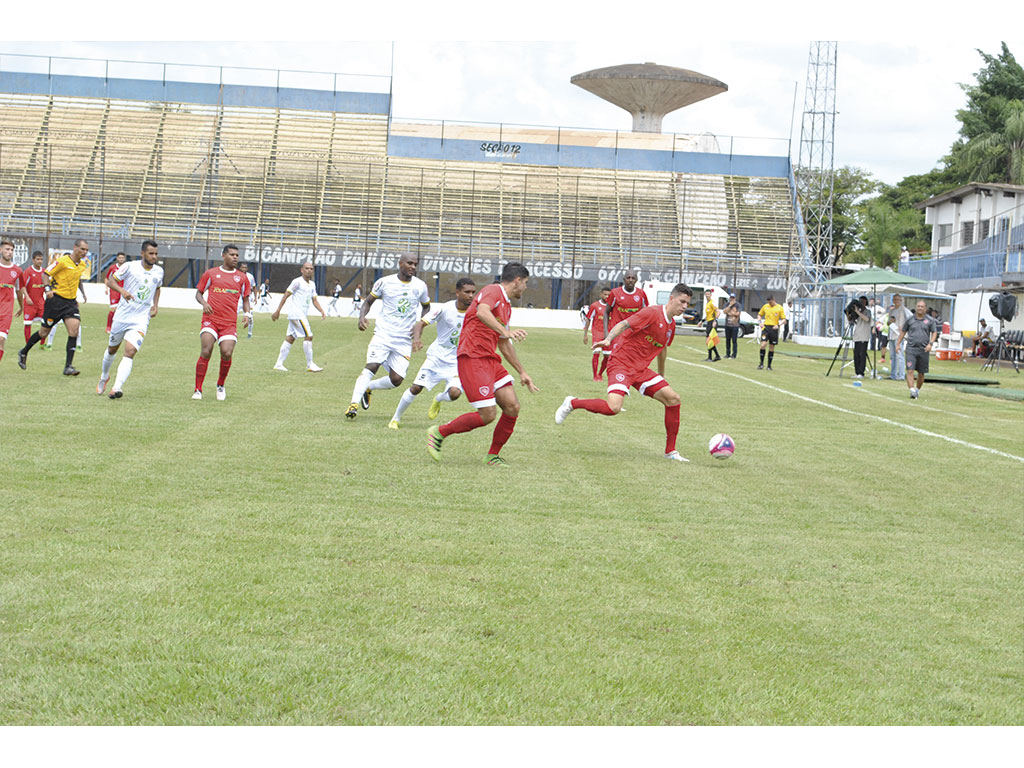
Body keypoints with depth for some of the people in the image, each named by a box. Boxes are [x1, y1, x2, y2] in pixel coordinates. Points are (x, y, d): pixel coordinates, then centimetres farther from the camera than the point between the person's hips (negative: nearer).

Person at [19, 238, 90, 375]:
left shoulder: (83, 264, 7)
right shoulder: (63, 261, -14)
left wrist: (82, 292, 29)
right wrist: (47, 289, -23)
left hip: (71, 302, 5)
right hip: (56, 300, -5)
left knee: (74, 330, -13)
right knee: (45, 331, 5)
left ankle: (68, 367, -13)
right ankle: (24, 352, 30)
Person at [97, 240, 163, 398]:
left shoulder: (159, 271, 4)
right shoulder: (129, 266, -9)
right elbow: (110, 280, -5)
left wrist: (155, 305, 8)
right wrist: (122, 290, -25)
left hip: (141, 319, 1)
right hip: (122, 316, -1)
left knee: (130, 352, -18)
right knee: (112, 349, 18)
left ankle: (116, 388, -25)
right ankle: (104, 376, 46)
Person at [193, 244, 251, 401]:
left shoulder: (241, 278, 13)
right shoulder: (211, 273, 9)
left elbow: (245, 298, 21)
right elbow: (199, 293, 14)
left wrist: (247, 314, 3)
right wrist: (204, 303, -8)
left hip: (230, 323, 1)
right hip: (210, 319, -1)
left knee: (227, 353, -14)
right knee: (205, 352, -15)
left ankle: (221, 386, 12)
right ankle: (198, 390, -7)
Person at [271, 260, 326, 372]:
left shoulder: (312, 284, 15)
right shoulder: (297, 282, -9)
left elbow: (314, 300, 17)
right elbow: (286, 295, -8)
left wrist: (322, 311, 0)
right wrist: (278, 311, -10)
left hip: (303, 315, 8)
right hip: (296, 314, -8)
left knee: (290, 338, 7)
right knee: (309, 336, -11)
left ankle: (279, 364, 8)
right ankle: (310, 364, -6)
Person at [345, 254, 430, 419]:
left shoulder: (420, 286, 4)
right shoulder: (385, 282, -2)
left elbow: (426, 307, 20)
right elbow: (368, 302, 9)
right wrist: (362, 317, -11)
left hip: (404, 339, 3)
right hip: (383, 334, -2)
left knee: (396, 379, -5)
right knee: (372, 367, -21)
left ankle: (368, 388, 22)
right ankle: (354, 403, -17)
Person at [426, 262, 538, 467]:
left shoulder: (506, 306, 23)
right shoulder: (493, 291, -7)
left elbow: (504, 344, 32)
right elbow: (482, 312, -30)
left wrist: (522, 372, 34)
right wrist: (505, 331, -41)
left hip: (490, 360, 9)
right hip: (472, 358, -9)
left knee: (512, 407, -2)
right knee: (488, 414, -13)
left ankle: (493, 456, 13)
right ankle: (439, 433, 4)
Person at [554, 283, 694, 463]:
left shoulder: (671, 325, 13)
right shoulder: (653, 313, -12)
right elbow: (624, 324, -20)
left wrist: (661, 375, 40)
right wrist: (608, 339, -38)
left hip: (641, 370, 8)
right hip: (621, 365, -8)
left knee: (673, 399, -2)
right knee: (613, 407, -28)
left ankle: (670, 451, 7)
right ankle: (572, 403, -3)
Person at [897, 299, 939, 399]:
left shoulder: (930, 320, 4)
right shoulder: (910, 319, 5)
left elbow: (934, 332, 6)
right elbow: (903, 331, 15)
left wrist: (930, 343, -10)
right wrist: (898, 344, 11)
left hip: (924, 350, 1)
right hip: (911, 349, -1)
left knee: (921, 373, 9)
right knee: (910, 371, -15)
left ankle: (917, 390, 27)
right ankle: (912, 391, -21)